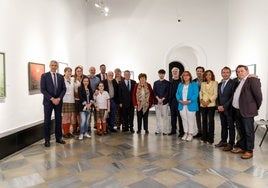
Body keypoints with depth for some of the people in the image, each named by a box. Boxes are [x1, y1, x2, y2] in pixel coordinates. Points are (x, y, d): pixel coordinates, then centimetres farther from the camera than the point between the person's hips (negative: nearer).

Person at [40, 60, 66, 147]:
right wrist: (52, 99, -15)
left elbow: (64, 89, 6)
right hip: (48, 101, -3)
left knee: (58, 120, 8)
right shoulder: (44, 76, -1)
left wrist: (59, 98, -9)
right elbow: (43, 89, -7)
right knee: (47, 121, 0)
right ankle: (47, 140, 11)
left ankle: (58, 138, 18)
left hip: (58, 101, 3)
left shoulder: (61, 77, 9)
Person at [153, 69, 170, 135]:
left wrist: (162, 99, -13)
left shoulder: (167, 83, 5)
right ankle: (158, 130, 14)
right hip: (157, 101, 3)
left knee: (165, 116, -1)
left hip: (164, 101, -3)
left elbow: (167, 92, -3)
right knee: (158, 116, 6)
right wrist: (158, 99, -9)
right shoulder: (155, 83, 13)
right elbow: (154, 92, 5)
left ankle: (165, 130, 5)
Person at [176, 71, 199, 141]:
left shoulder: (194, 84, 0)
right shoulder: (180, 85, 14)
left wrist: (189, 101, -18)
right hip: (182, 105, 4)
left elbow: (196, 94, -9)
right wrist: (180, 100, -8)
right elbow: (177, 94, 10)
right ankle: (185, 133, 22)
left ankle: (190, 134, 12)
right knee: (184, 119, 10)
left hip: (190, 105, -4)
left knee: (191, 120, 2)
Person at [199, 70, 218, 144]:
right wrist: (201, 100, -5)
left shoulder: (215, 83, 1)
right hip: (203, 104, 4)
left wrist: (209, 101, -15)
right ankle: (204, 137, 15)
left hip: (211, 104, -4)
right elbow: (200, 93, 12)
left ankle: (210, 138, 4)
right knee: (204, 120, 6)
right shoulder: (203, 83, 14)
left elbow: (215, 94, -7)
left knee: (211, 121, -3)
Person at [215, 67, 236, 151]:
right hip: (221, 109, 6)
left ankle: (231, 144, 13)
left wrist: (224, 106, -16)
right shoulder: (219, 84, 13)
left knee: (231, 127, 4)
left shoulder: (233, 83, -9)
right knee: (223, 126, 14)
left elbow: (233, 96, -15)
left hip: (229, 109, -6)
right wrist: (218, 106, -2)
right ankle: (223, 141, 25)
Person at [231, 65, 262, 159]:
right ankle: (242, 147, 30)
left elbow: (258, 95, -12)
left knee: (248, 132, 2)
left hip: (247, 111, -8)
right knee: (241, 131, 17)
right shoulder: (239, 82, 17)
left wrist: (256, 107, -2)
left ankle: (249, 151, 13)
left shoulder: (252, 80, -9)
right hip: (237, 111, 8)